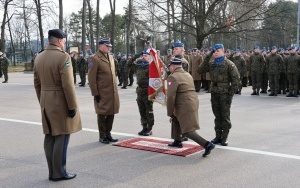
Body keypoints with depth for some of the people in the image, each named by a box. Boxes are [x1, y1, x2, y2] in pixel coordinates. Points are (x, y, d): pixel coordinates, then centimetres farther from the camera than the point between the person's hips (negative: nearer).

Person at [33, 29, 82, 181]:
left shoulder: (38, 57, 9)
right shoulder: (63, 57, -16)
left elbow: (37, 84, 13)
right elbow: (68, 85, -20)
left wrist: (42, 103, 20)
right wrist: (72, 106, -14)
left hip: (46, 103, 8)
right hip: (61, 103, -8)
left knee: (49, 137, 10)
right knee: (61, 137, -1)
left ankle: (52, 172, 17)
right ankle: (59, 173, 5)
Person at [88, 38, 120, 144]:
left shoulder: (111, 58, 14)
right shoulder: (94, 59, -10)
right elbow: (91, 78, -13)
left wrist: (115, 89, 16)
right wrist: (95, 93, -14)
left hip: (113, 92, 7)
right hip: (102, 93, -7)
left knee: (111, 113, 13)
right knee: (102, 114, 4)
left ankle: (108, 134, 26)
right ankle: (102, 136, 17)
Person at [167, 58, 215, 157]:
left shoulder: (173, 77, -9)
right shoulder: (188, 75, 18)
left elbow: (170, 97, -14)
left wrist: (170, 113, -5)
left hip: (185, 107, -9)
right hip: (193, 102, 9)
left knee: (188, 131, -6)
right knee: (176, 119, 29)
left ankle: (207, 144, -17)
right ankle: (177, 141, 35)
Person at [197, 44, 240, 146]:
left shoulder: (229, 64, -6)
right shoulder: (211, 63, 9)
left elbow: (236, 79, -7)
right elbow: (200, 71, 1)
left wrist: (231, 93, -11)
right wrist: (207, 58, -5)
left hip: (225, 93, -5)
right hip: (214, 92, 5)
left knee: (225, 116, 1)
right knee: (217, 116, 12)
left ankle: (224, 137, 10)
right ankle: (218, 136, 20)